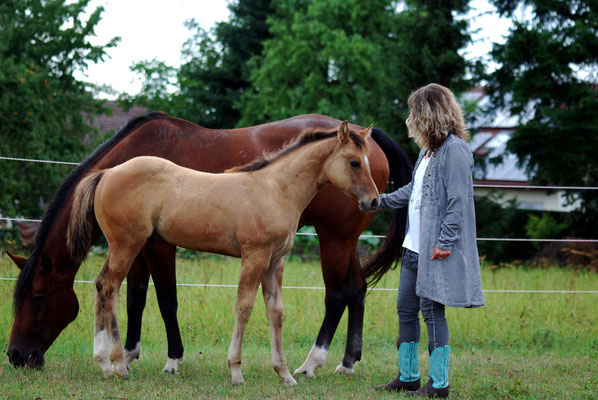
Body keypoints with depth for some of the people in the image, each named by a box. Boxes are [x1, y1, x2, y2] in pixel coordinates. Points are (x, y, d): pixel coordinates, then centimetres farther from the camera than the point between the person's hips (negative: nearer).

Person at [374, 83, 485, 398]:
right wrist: (381, 201, 35)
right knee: (405, 310, 13)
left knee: (432, 311, -6)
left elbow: (458, 201, -19)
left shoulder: (454, 149, -14)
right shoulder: (428, 149, 15)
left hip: (437, 250, -10)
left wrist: (444, 241, -22)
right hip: (414, 246, 10)